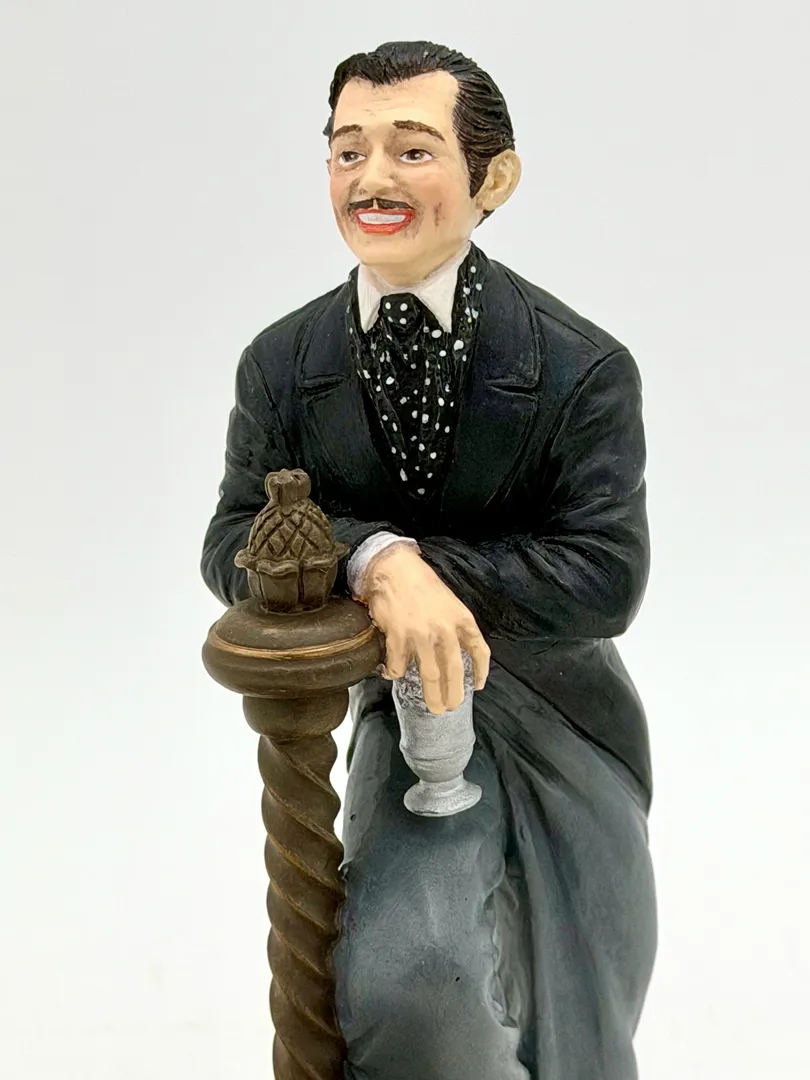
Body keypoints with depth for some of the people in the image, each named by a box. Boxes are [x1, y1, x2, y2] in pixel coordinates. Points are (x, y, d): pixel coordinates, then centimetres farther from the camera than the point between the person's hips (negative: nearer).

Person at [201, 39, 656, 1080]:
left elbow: (606, 577, -19)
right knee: (402, 993, -22)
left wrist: (424, 563, -26)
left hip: (564, 717, 0)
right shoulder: (281, 362, -7)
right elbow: (232, 542, -9)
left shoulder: (581, 366, -16)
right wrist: (373, 558, -30)